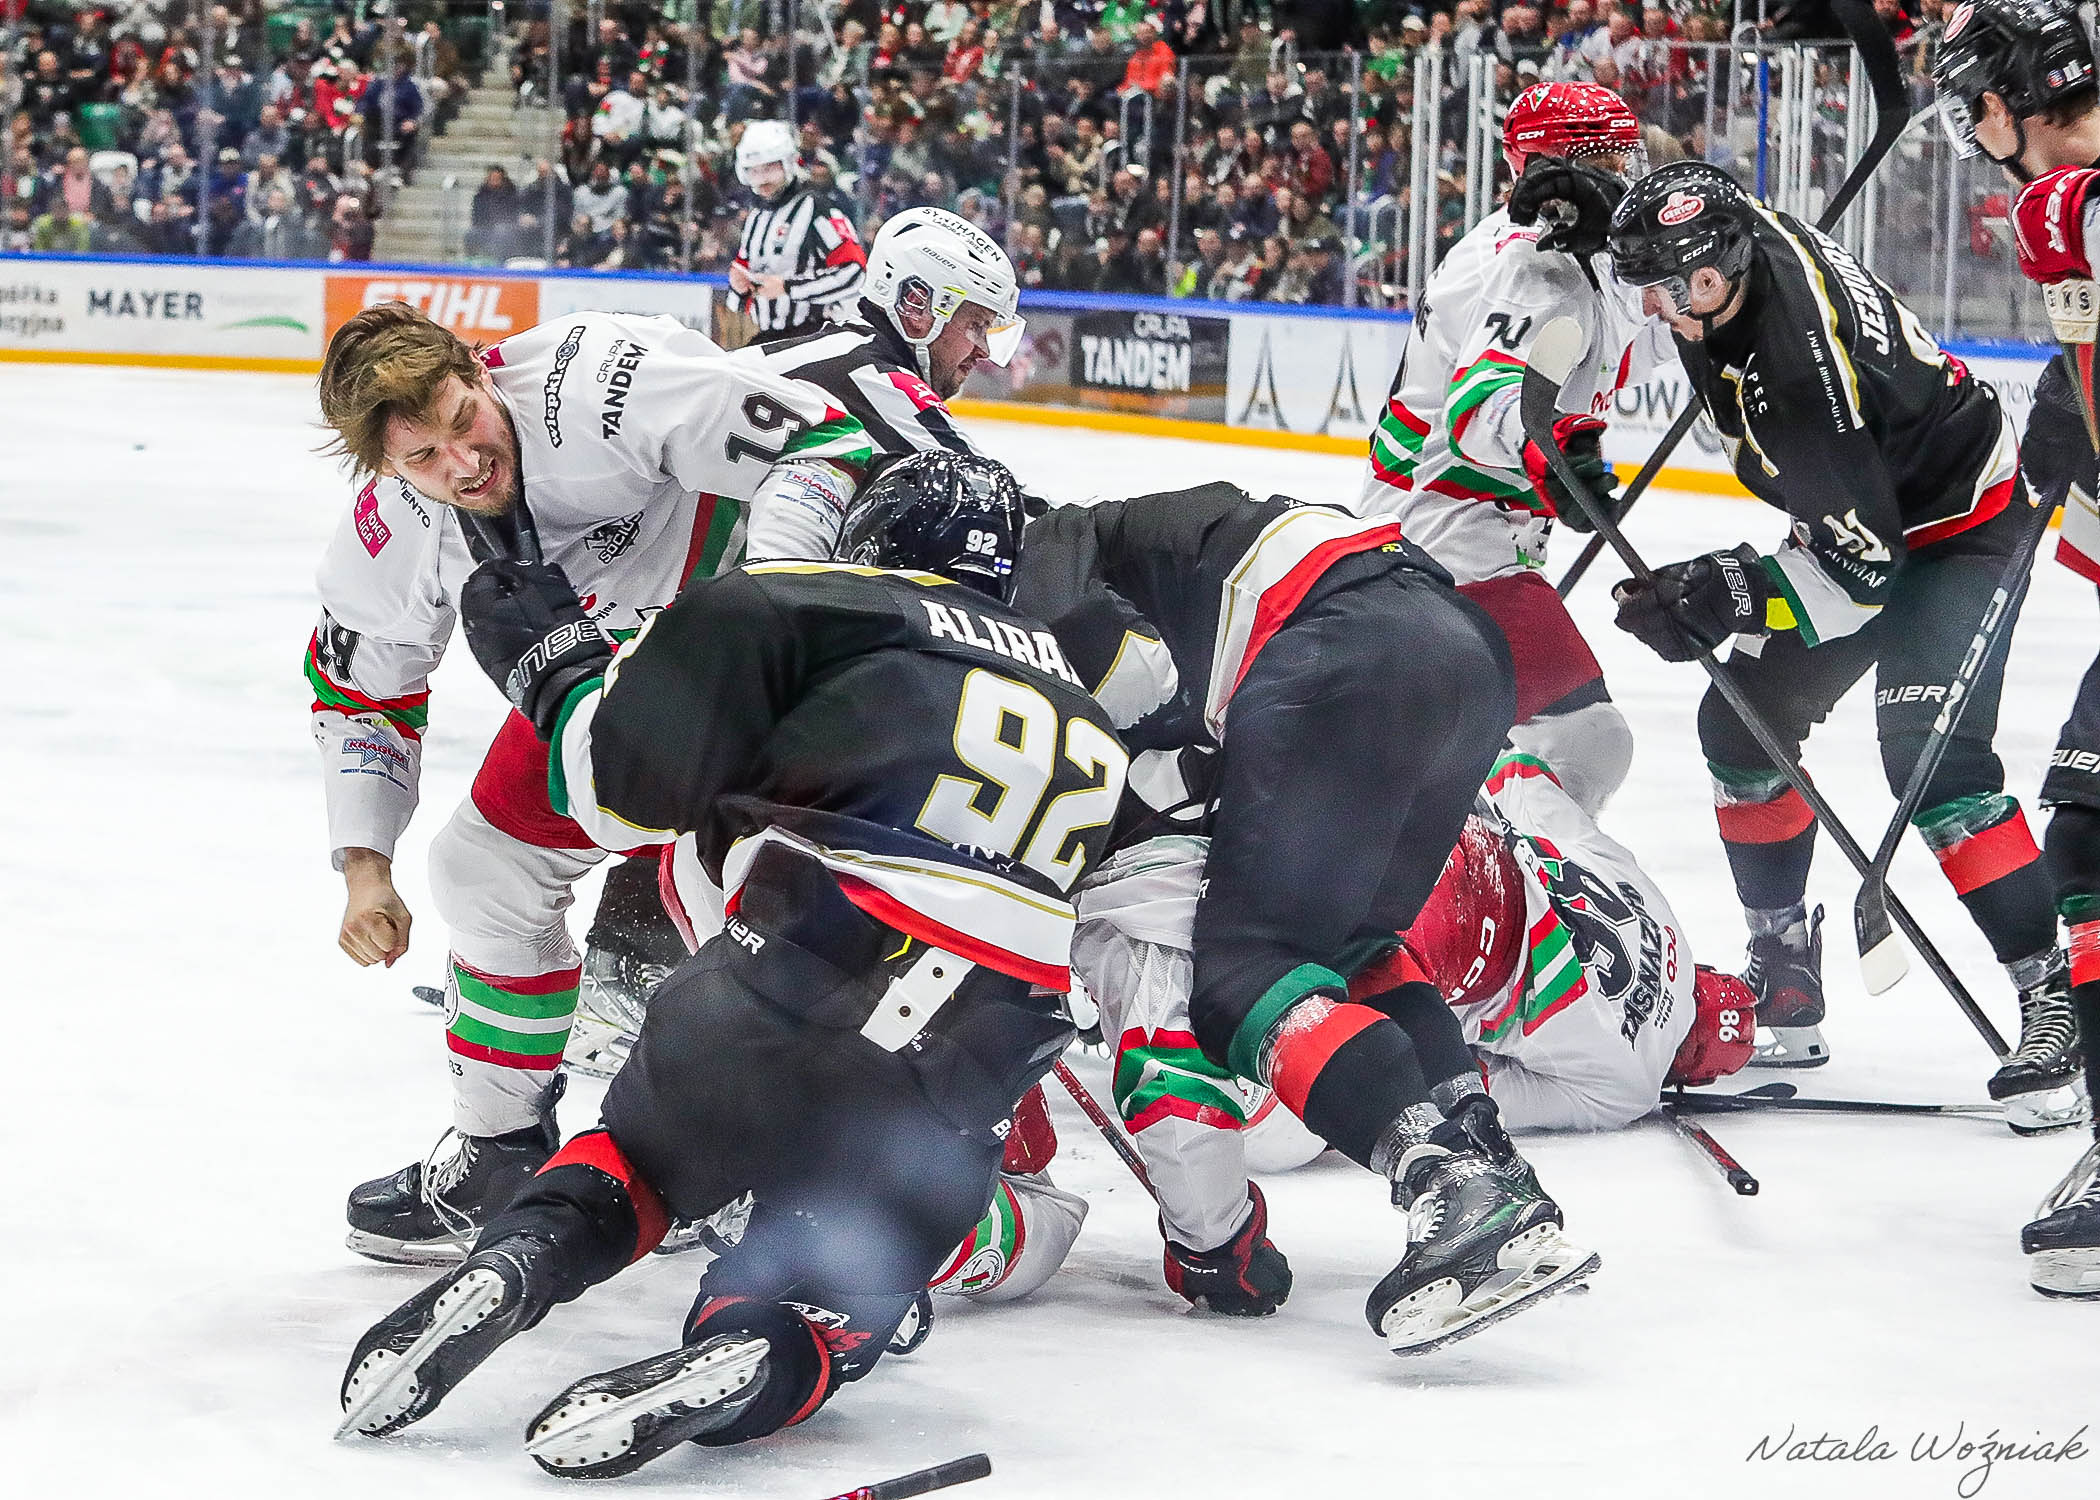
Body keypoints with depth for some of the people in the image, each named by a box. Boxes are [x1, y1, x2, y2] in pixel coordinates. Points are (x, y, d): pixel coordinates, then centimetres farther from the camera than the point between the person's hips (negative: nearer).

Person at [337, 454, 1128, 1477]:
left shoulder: (814, 611, 9)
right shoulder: (1080, 712, 28)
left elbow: (627, 778, 4)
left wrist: (551, 660, 21)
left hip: (796, 998, -2)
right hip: (969, 1082, 2)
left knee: (647, 1144, 28)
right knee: (829, 1297, 16)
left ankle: (519, 1261, -1)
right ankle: (761, 1357, -19)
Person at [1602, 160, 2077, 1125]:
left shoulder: (1799, 373, -36)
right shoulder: (1750, 241, -13)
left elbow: (1861, 566, -33)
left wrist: (1724, 599, -36)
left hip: (1954, 522, -10)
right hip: (1860, 509, 10)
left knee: (1931, 758, -25)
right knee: (1742, 726, 6)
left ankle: (2054, 997, -21)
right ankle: (1783, 973, 17)